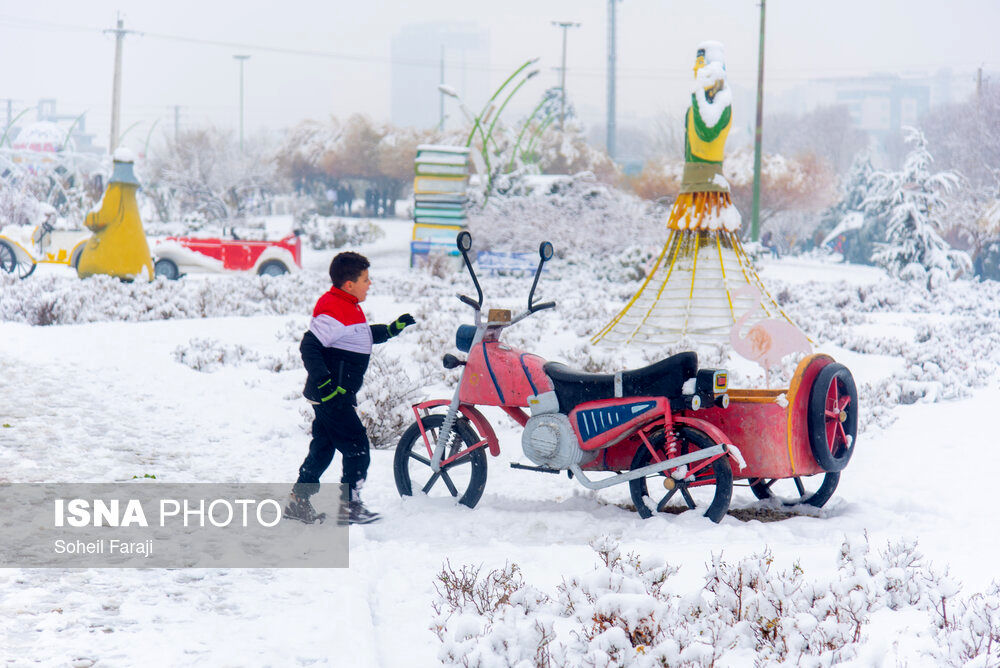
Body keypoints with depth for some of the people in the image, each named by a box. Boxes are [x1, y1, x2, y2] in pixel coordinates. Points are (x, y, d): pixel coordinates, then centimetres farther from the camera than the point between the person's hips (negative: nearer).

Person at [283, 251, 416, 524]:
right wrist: (324, 381, -31)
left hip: (335, 396, 11)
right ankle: (348, 504, 3)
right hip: (332, 396, -11)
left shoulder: (349, 308, 13)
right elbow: (309, 346, -26)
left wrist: (391, 330, 25)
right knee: (357, 446, -5)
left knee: (323, 447, 16)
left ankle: (299, 501, 23)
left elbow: (364, 336, 31)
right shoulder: (333, 312, -20)